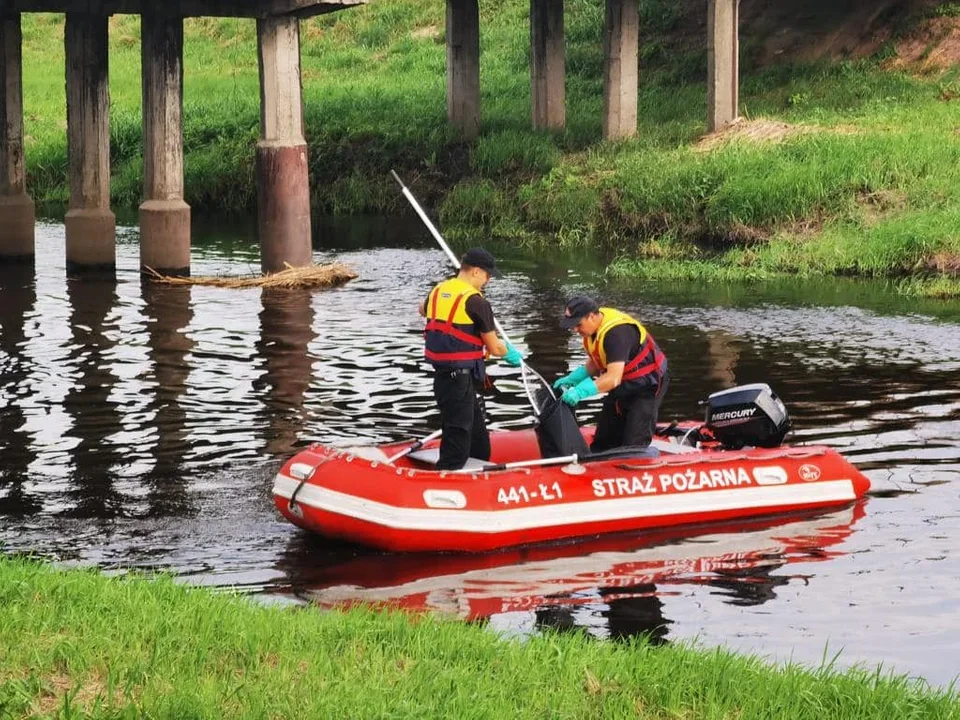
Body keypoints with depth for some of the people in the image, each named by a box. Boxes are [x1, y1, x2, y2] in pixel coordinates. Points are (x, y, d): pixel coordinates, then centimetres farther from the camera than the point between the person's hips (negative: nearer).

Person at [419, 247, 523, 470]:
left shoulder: (438, 291, 9)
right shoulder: (476, 301, -15)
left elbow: (423, 310, 34)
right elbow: (494, 348, -10)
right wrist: (511, 354, 10)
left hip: (442, 375, 9)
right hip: (461, 380, -9)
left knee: (478, 442, 21)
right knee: (457, 446, -7)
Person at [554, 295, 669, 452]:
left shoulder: (616, 332, -34)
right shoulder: (592, 327, -5)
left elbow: (614, 378, -40)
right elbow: (595, 363, 10)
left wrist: (581, 391, -45)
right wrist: (572, 379, -5)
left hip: (647, 385, -10)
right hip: (624, 385, 10)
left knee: (633, 444, -15)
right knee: (604, 440, 12)